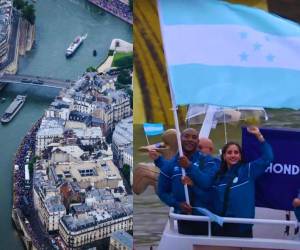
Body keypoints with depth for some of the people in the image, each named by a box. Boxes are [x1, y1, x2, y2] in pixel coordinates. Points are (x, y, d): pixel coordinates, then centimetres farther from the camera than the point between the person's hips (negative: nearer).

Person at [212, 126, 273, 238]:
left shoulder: (248, 170, 0)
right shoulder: (218, 175, 11)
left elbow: (267, 158, -7)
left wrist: (259, 136, -10)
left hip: (242, 226, -3)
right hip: (220, 226, 4)